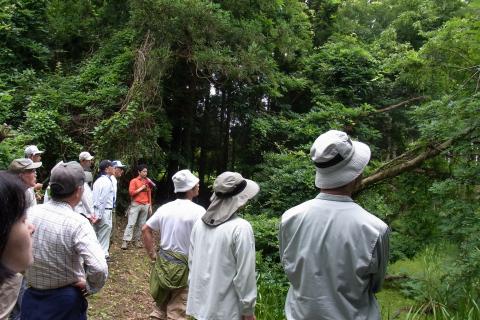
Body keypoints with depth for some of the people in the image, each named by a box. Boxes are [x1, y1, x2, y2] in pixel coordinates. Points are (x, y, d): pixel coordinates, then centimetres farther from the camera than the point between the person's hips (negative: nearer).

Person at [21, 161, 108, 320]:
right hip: (64, 300, -4)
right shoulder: (78, 223, -24)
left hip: (31, 297, 4)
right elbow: (99, 269, -33)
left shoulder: (30, 213, -9)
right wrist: (89, 288, -14)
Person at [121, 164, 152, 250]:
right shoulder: (134, 181, -1)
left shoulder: (148, 182, 13)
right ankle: (125, 241, -7)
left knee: (141, 224, 4)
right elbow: (131, 192, -9)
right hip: (136, 205, -4)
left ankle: (137, 240, 12)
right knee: (131, 223, -8)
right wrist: (141, 188, -11)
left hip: (145, 206, 4)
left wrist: (150, 206, 13)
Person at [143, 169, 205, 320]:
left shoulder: (164, 208, 2)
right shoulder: (198, 211, -17)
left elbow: (145, 230, 8)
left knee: (161, 306, 22)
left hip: (163, 262, 6)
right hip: (183, 266, -6)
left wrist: (152, 254, 12)